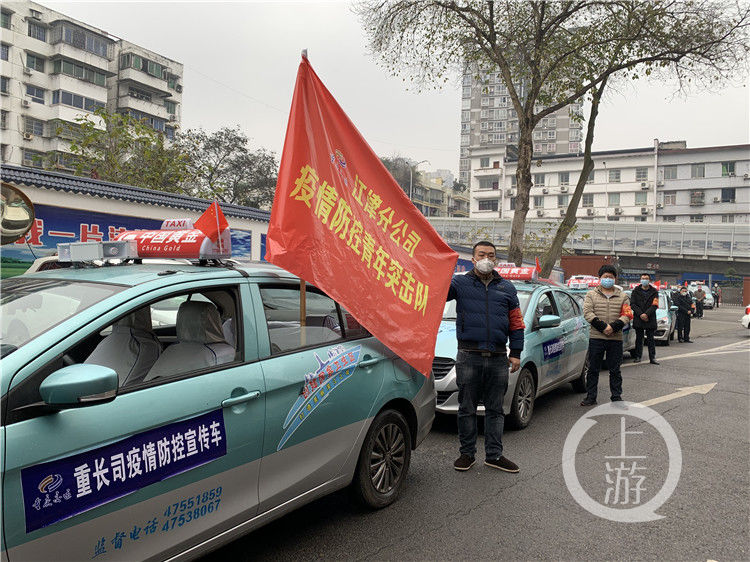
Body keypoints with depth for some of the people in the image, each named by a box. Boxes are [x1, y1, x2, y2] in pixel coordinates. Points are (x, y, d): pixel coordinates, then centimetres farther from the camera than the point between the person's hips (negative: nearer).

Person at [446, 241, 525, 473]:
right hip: (469, 356, -2)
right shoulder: (460, 283, 4)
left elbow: (516, 322, 13)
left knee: (495, 409, 10)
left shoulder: (507, 288, 12)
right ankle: (467, 453, 18)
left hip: (498, 358, 3)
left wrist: (515, 353, 7)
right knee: (467, 408, 6)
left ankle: (494, 454, 20)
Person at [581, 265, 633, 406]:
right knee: (593, 369, 4)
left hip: (616, 338, 1)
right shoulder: (591, 295, 6)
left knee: (615, 369, 8)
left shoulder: (622, 296, 10)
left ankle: (616, 397, 17)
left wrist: (613, 327, -15)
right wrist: (603, 326, -16)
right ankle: (591, 397, 12)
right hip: (596, 337, -1)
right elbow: (587, 313, -6)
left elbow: (627, 315, 1)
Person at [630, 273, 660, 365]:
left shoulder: (654, 292, 5)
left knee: (650, 339, 2)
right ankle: (638, 356, 13)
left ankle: (652, 358, 5)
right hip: (638, 319, 1)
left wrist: (646, 314, -17)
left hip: (650, 319, -1)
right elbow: (632, 304, -1)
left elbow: (655, 305, -4)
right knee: (639, 338, 7)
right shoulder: (636, 291, 7)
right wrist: (640, 314, -13)